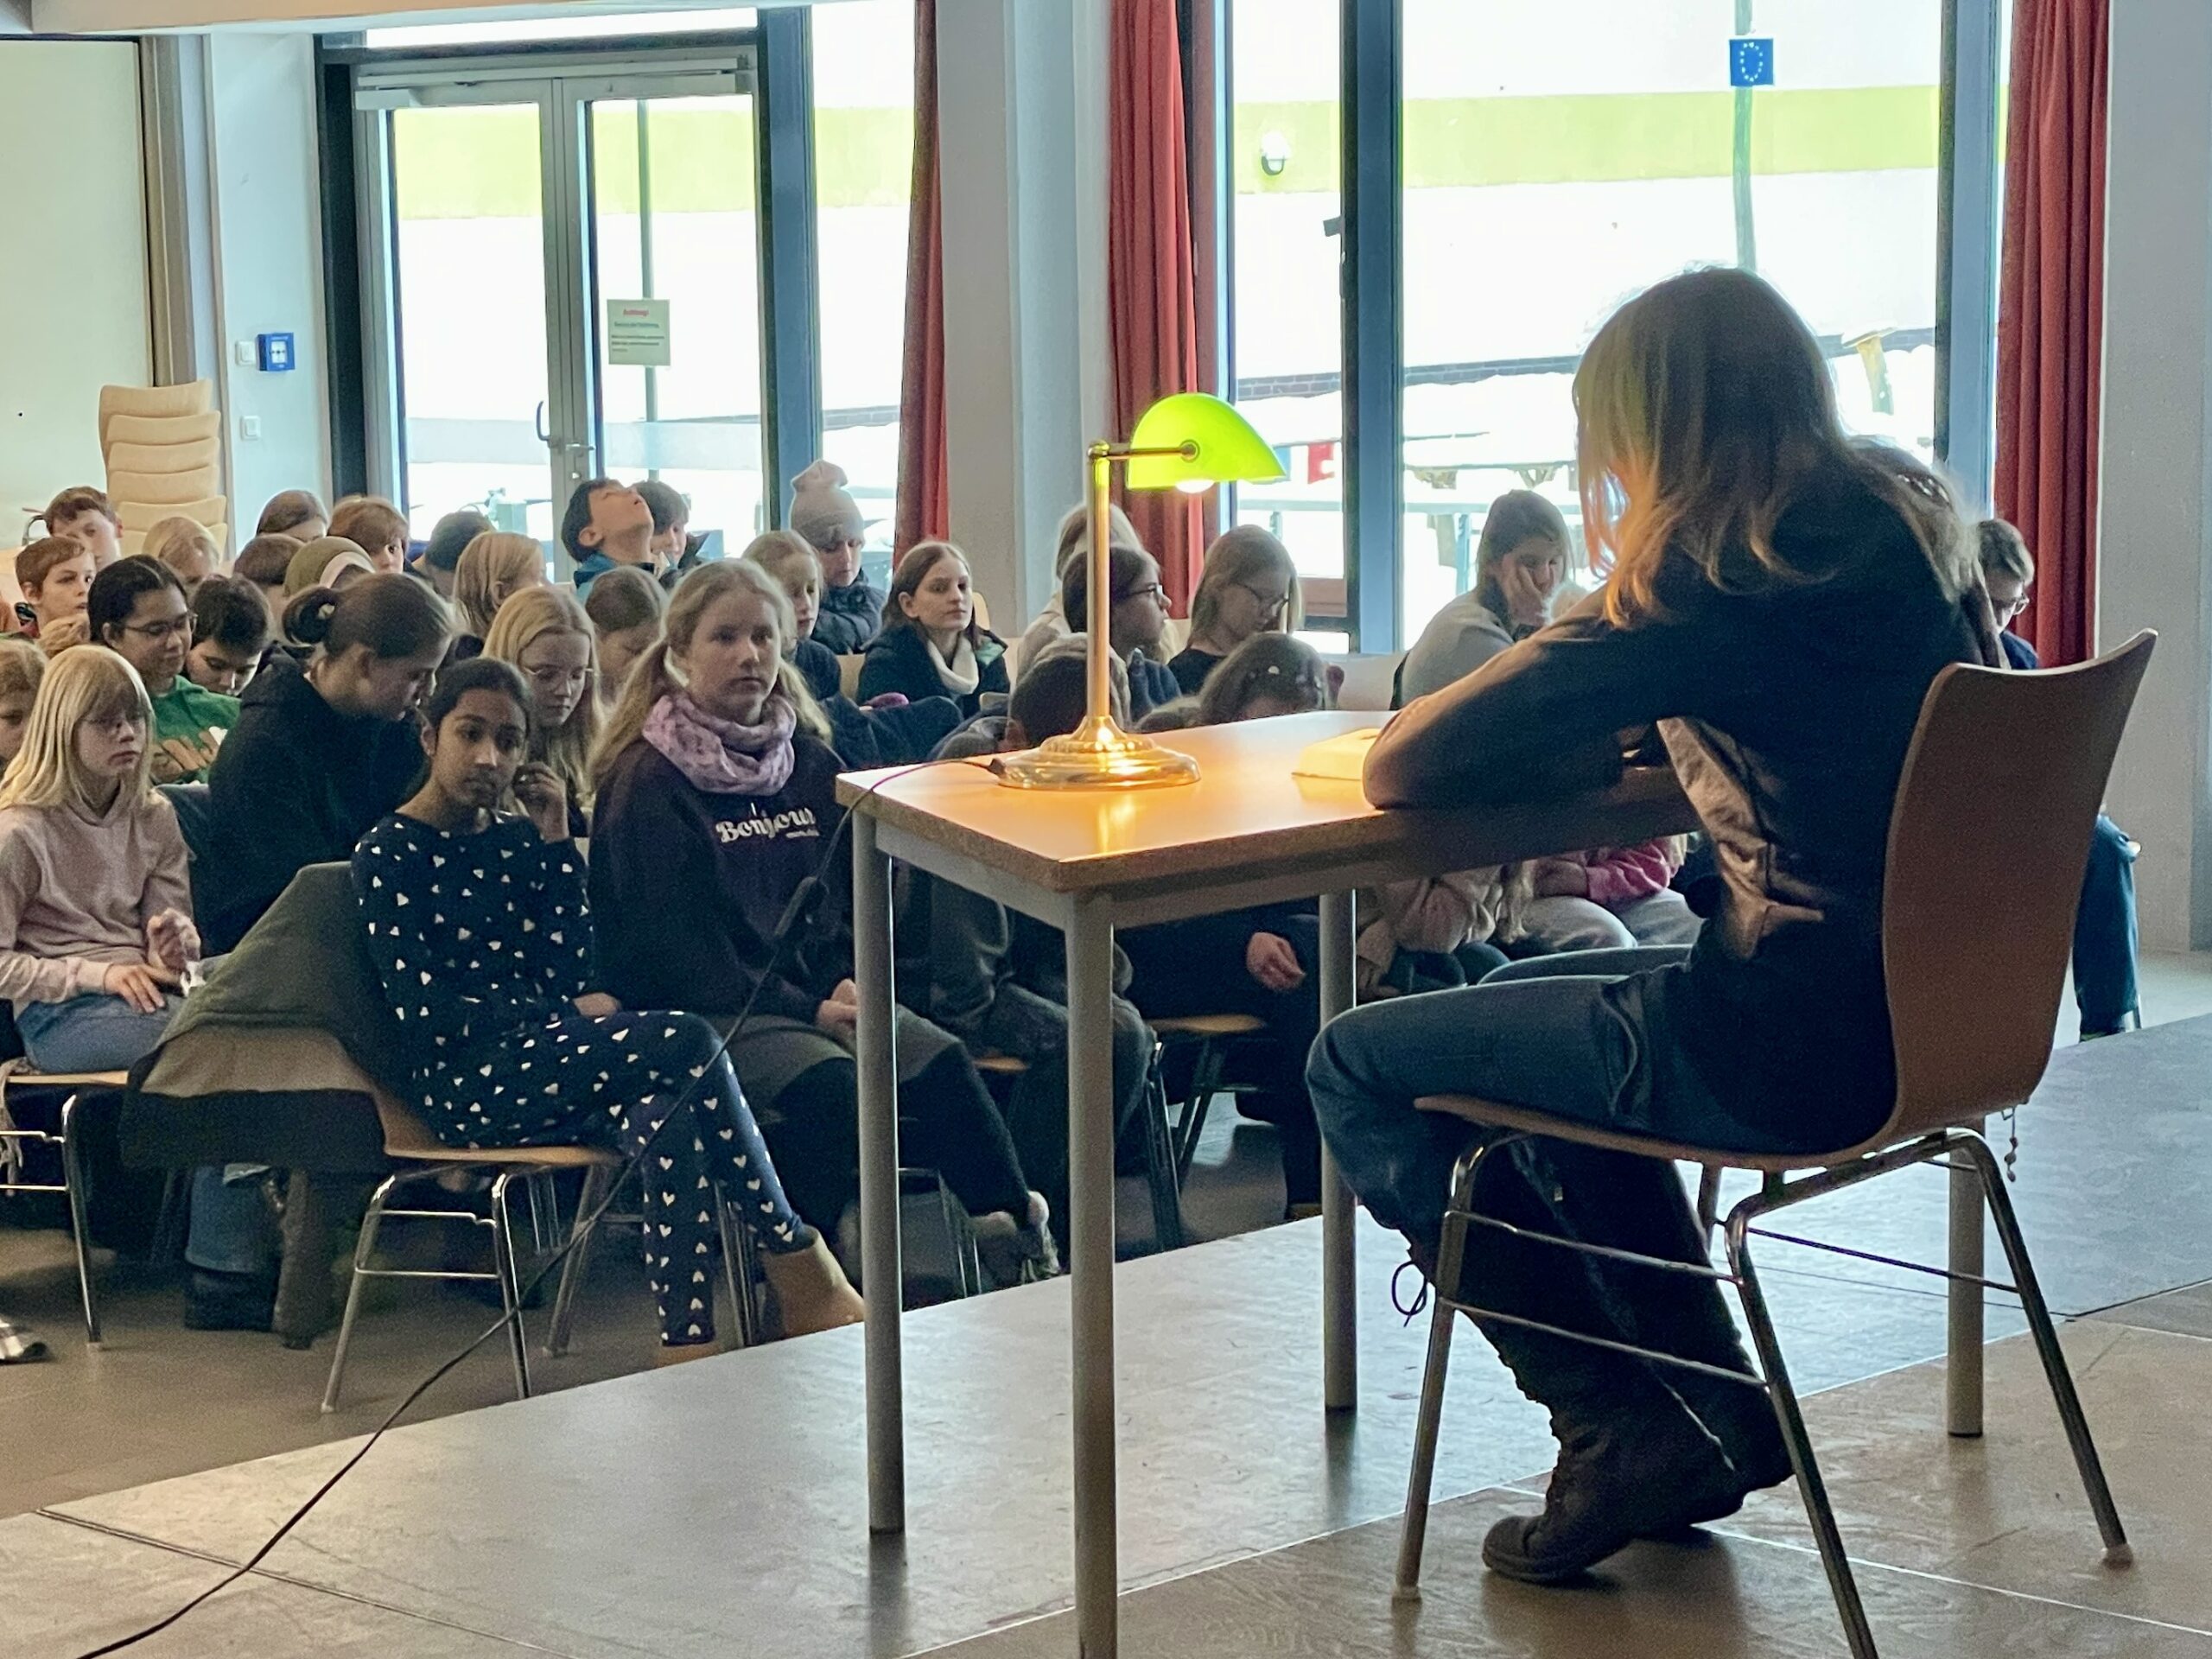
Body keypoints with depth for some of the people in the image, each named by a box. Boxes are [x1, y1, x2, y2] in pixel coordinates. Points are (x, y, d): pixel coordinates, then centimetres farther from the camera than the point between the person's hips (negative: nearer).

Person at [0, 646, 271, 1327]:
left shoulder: (152, 817, 15)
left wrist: (173, 946, -8)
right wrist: (96, 973, -15)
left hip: (147, 993, 6)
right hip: (61, 1017, -5)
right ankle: (223, 1278, -29)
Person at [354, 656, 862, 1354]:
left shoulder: (516, 842, 16)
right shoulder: (388, 854, 0)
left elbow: (571, 972, 4)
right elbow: (425, 1010, -9)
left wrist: (556, 842, 1)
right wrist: (568, 1016, -8)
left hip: (541, 1059, 5)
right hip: (463, 1083, -5)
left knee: (667, 1120, -33)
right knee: (687, 1047, -27)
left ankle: (688, 1349, -41)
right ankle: (802, 1275, -21)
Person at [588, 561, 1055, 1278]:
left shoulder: (810, 764, 15)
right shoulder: (649, 783, -4)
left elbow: (848, 897, 18)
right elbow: (675, 943, -11)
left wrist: (852, 987, -4)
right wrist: (806, 1007, -16)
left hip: (823, 995, 6)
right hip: (705, 1014, -6)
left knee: (942, 1063, -20)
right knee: (826, 1084, -32)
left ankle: (1020, 1241, -19)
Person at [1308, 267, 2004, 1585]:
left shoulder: (1710, 578, -18)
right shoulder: (1913, 526, 6)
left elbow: (1402, 766, -16)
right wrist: (1627, 732, 8)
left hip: (1790, 1050, -9)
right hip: (1922, 1013, 9)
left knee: (1359, 1068, 6)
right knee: (1525, 995, 31)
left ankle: (1625, 1435, 9)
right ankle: (1713, 1409, 32)